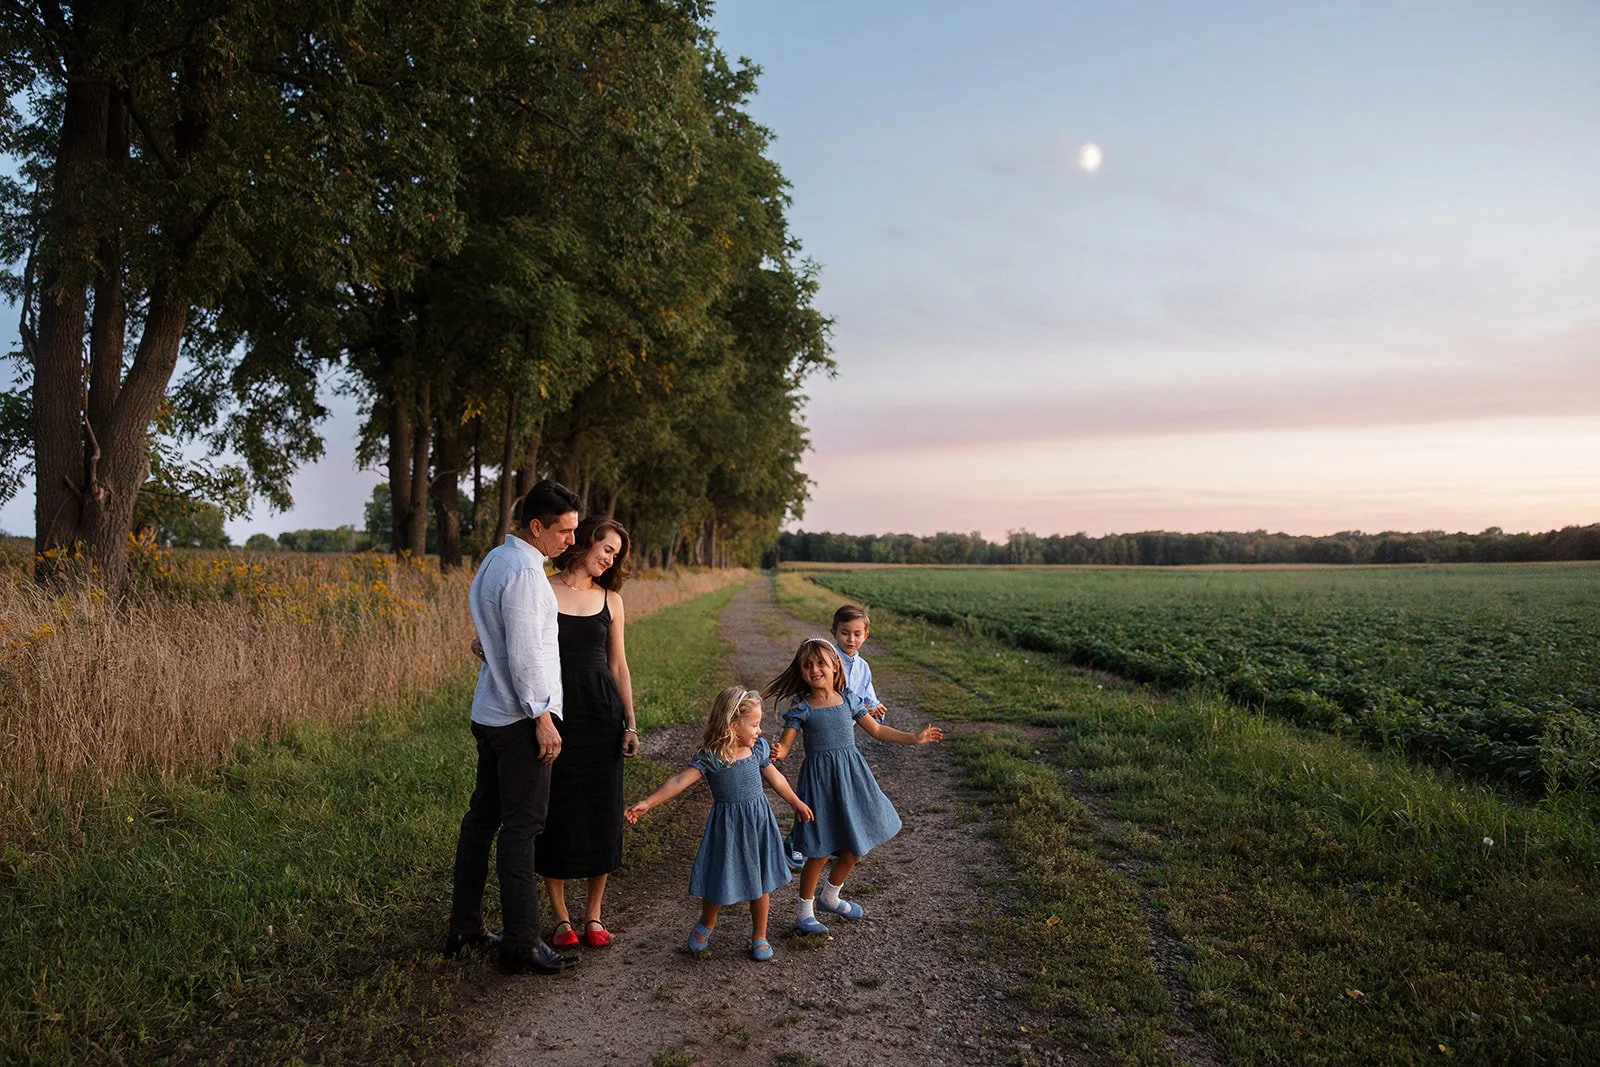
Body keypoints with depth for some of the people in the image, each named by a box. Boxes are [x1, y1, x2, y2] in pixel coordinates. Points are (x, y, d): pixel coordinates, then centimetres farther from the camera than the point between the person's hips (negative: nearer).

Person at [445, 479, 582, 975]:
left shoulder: (495, 560, 13)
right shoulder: (523, 572, -18)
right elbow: (524, 654, -21)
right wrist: (542, 717, -17)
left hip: (489, 714, 10)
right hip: (520, 718, -10)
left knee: (482, 818, 16)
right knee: (521, 829, -3)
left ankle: (464, 929, 26)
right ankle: (521, 945, 5)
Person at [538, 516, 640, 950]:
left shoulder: (610, 599, 8)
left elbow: (618, 666, 10)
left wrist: (631, 724, 6)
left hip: (602, 714, 3)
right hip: (554, 713, -3)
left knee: (602, 812, 6)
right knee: (556, 813, 4)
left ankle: (594, 914, 22)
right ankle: (561, 917, 19)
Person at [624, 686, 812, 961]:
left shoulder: (759, 748, -2)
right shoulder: (710, 758, -16)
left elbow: (775, 778, 13)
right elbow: (680, 780, -22)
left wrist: (796, 803, 24)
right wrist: (647, 803, -30)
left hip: (758, 823, 4)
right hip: (727, 826, -3)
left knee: (761, 882, 10)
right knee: (719, 881, 4)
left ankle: (759, 936, 29)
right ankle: (706, 924, 36)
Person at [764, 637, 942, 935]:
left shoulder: (848, 700, 2)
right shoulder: (801, 708, -9)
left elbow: (876, 729, 13)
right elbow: (784, 745, -13)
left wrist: (914, 738, 13)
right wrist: (775, 753, -37)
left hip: (852, 775, 5)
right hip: (820, 778, -4)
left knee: (855, 848, 11)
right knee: (821, 852, -1)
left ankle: (830, 897, 36)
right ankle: (804, 912, 20)